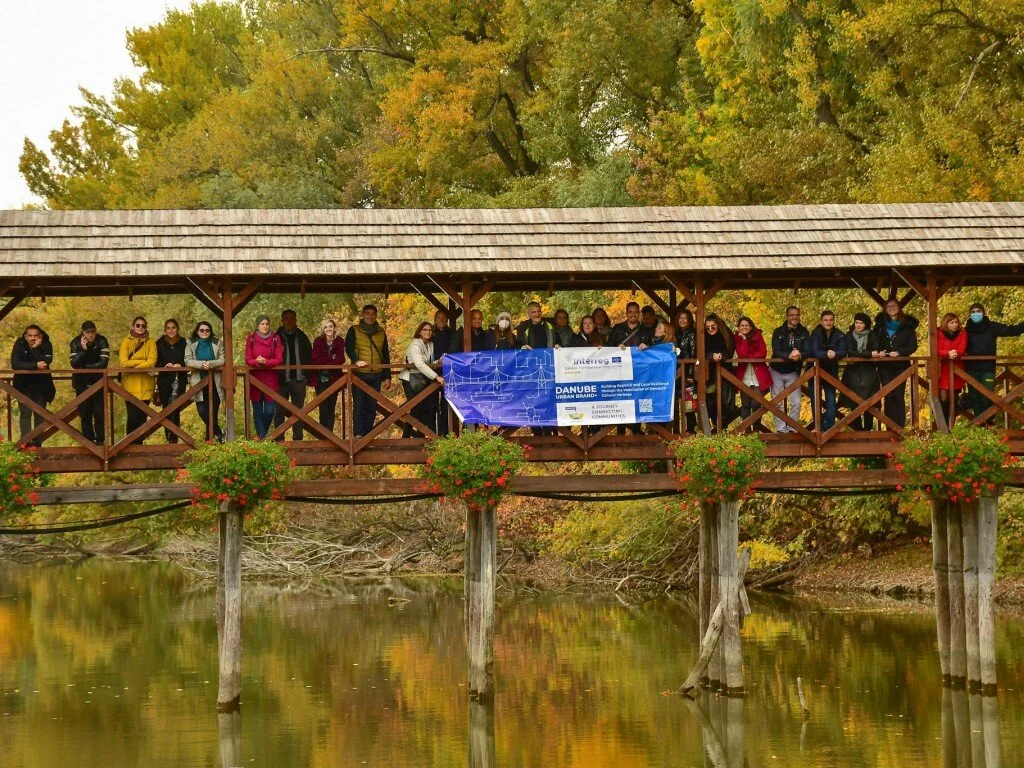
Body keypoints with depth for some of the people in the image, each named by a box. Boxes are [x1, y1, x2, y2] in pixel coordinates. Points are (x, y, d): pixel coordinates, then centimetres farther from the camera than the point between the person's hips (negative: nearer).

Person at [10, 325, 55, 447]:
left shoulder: (46, 345, -8)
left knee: (40, 415, 1)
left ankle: (37, 443, 5)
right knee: (25, 413, -9)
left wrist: (35, 348, -26)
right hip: (24, 385, -1)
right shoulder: (19, 344, -8)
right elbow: (15, 364, -22)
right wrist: (35, 366, -28)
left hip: (41, 385, 1)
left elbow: (45, 363, -21)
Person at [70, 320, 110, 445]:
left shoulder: (102, 341, -9)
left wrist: (85, 367, -12)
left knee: (99, 413, -6)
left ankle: (100, 440, 0)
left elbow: (104, 363, -16)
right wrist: (83, 349, -27)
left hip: (98, 382, -1)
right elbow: (74, 364, -17)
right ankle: (88, 440, 8)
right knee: (85, 414, 2)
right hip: (82, 383, 1)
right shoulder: (76, 343, -7)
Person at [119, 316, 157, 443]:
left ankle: (139, 442, 12)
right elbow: (123, 362, -10)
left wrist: (133, 364, -11)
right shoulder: (126, 342, 2)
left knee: (142, 415, 2)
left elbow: (152, 362, -8)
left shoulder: (150, 342, 5)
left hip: (145, 385, 1)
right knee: (132, 415, -6)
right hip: (130, 385, -1)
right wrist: (142, 362, -12)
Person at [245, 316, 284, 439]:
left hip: (271, 379, 0)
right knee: (257, 410, 2)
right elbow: (248, 360, 2)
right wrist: (257, 362, -20)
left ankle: (263, 433, 22)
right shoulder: (251, 339, 4)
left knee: (270, 410, -2)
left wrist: (266, 362, -18)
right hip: (255, 377, 0)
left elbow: (279, 359, -1)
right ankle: (261, 437, 7)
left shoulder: (275, 339, 4)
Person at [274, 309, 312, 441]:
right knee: (279, 411, -1)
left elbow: (309, 357, 14)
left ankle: (298, 439, 7)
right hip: (281, 380, -2)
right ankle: (279, 439, 2)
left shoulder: (302, 337, 12)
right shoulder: (277, 337, 4)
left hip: (299, 379, 2)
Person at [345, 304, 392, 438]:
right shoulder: (354, 331, 6)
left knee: (372, 407, 4)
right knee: (359, 406, -10)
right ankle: (358, 434, -14)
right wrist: (356, 360, -26)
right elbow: (348, 348, -6)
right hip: (359, 375, -4)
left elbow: (385, 355, 17)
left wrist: (387, 377, 12)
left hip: (376, 376, 4)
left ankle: (368, 435, 8)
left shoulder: (381, 333, 16)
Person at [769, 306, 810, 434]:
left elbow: (808, 351, -12)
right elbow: (776, 351, -19)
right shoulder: (778, 332, -8)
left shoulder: (803, 333, -2)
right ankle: (781, 429, 5)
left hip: (792, 372, 1)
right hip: (776, 371, -1)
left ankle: (792, 428, 4)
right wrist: (789, 355, -39)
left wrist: (799, 355, -36)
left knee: (795, 403, -4)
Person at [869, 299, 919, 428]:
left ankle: (900, 426, -4)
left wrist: (899, 352, -13)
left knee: (898, 395, -6)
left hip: (901, 365, -2)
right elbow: (874, 342, 8)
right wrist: (878, 352, -13)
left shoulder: (907, 325, 6)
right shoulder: (880, 324, 12)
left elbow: (913, 345, 2)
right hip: (884, 365, 2)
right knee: (888, 396, -5)